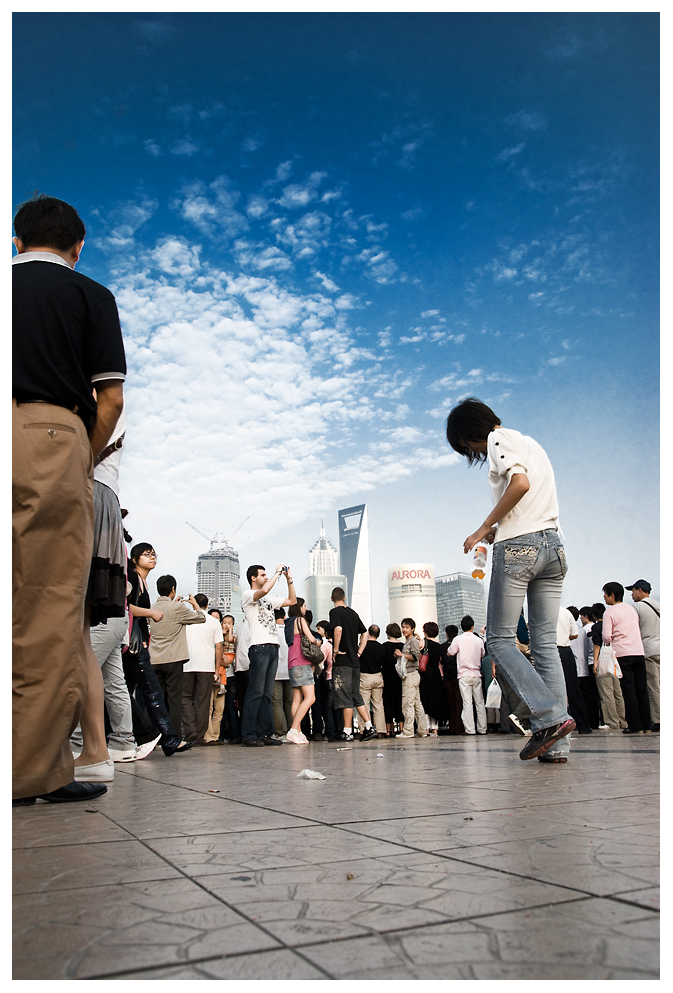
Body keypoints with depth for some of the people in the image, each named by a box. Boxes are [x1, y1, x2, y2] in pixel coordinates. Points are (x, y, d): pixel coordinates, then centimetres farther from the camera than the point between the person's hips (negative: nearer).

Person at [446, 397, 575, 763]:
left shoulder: (498, 439, -1)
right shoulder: (530, 443, 26)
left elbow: (520, 483, -18)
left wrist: (484, 527, -11)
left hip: (517, 547, -8)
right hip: (552, 543, 8)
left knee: (500, 639, 0)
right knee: (545, 643, 3)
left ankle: (550, 716, -13)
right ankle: (556, 745, -1)